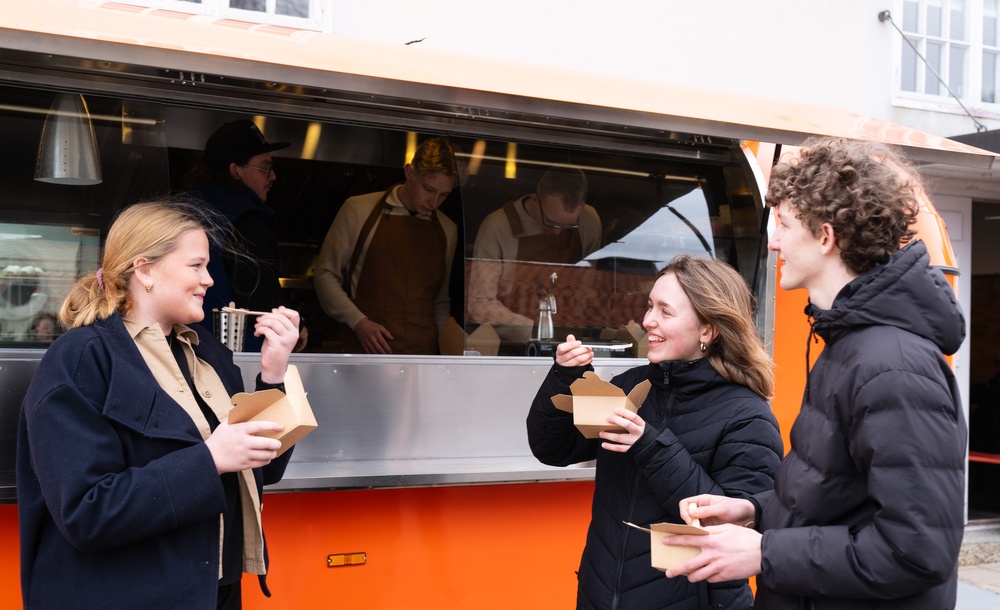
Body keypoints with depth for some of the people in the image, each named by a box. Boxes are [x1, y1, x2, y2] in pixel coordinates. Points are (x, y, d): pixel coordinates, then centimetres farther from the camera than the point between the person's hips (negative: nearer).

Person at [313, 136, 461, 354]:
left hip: (423, 353, 3)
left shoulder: (447, 230, 13)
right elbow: (325, 274, 4)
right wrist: (358, 322, -8)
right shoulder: (359, 210, 2)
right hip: (367, 351, -3)